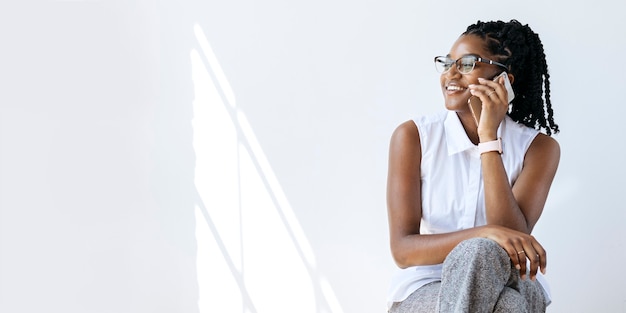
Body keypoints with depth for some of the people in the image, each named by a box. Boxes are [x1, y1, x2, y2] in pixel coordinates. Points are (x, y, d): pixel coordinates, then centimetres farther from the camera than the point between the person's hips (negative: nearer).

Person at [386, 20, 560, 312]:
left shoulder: (538, 147, -1)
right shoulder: (413, 136, -3)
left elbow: (512, 236, -17)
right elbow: (403, 249, -12)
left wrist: (489, 138, -19)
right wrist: (485, 233, -29)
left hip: (510, 284, 2)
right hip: (425, 289, -1)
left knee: (477, 253, -35)